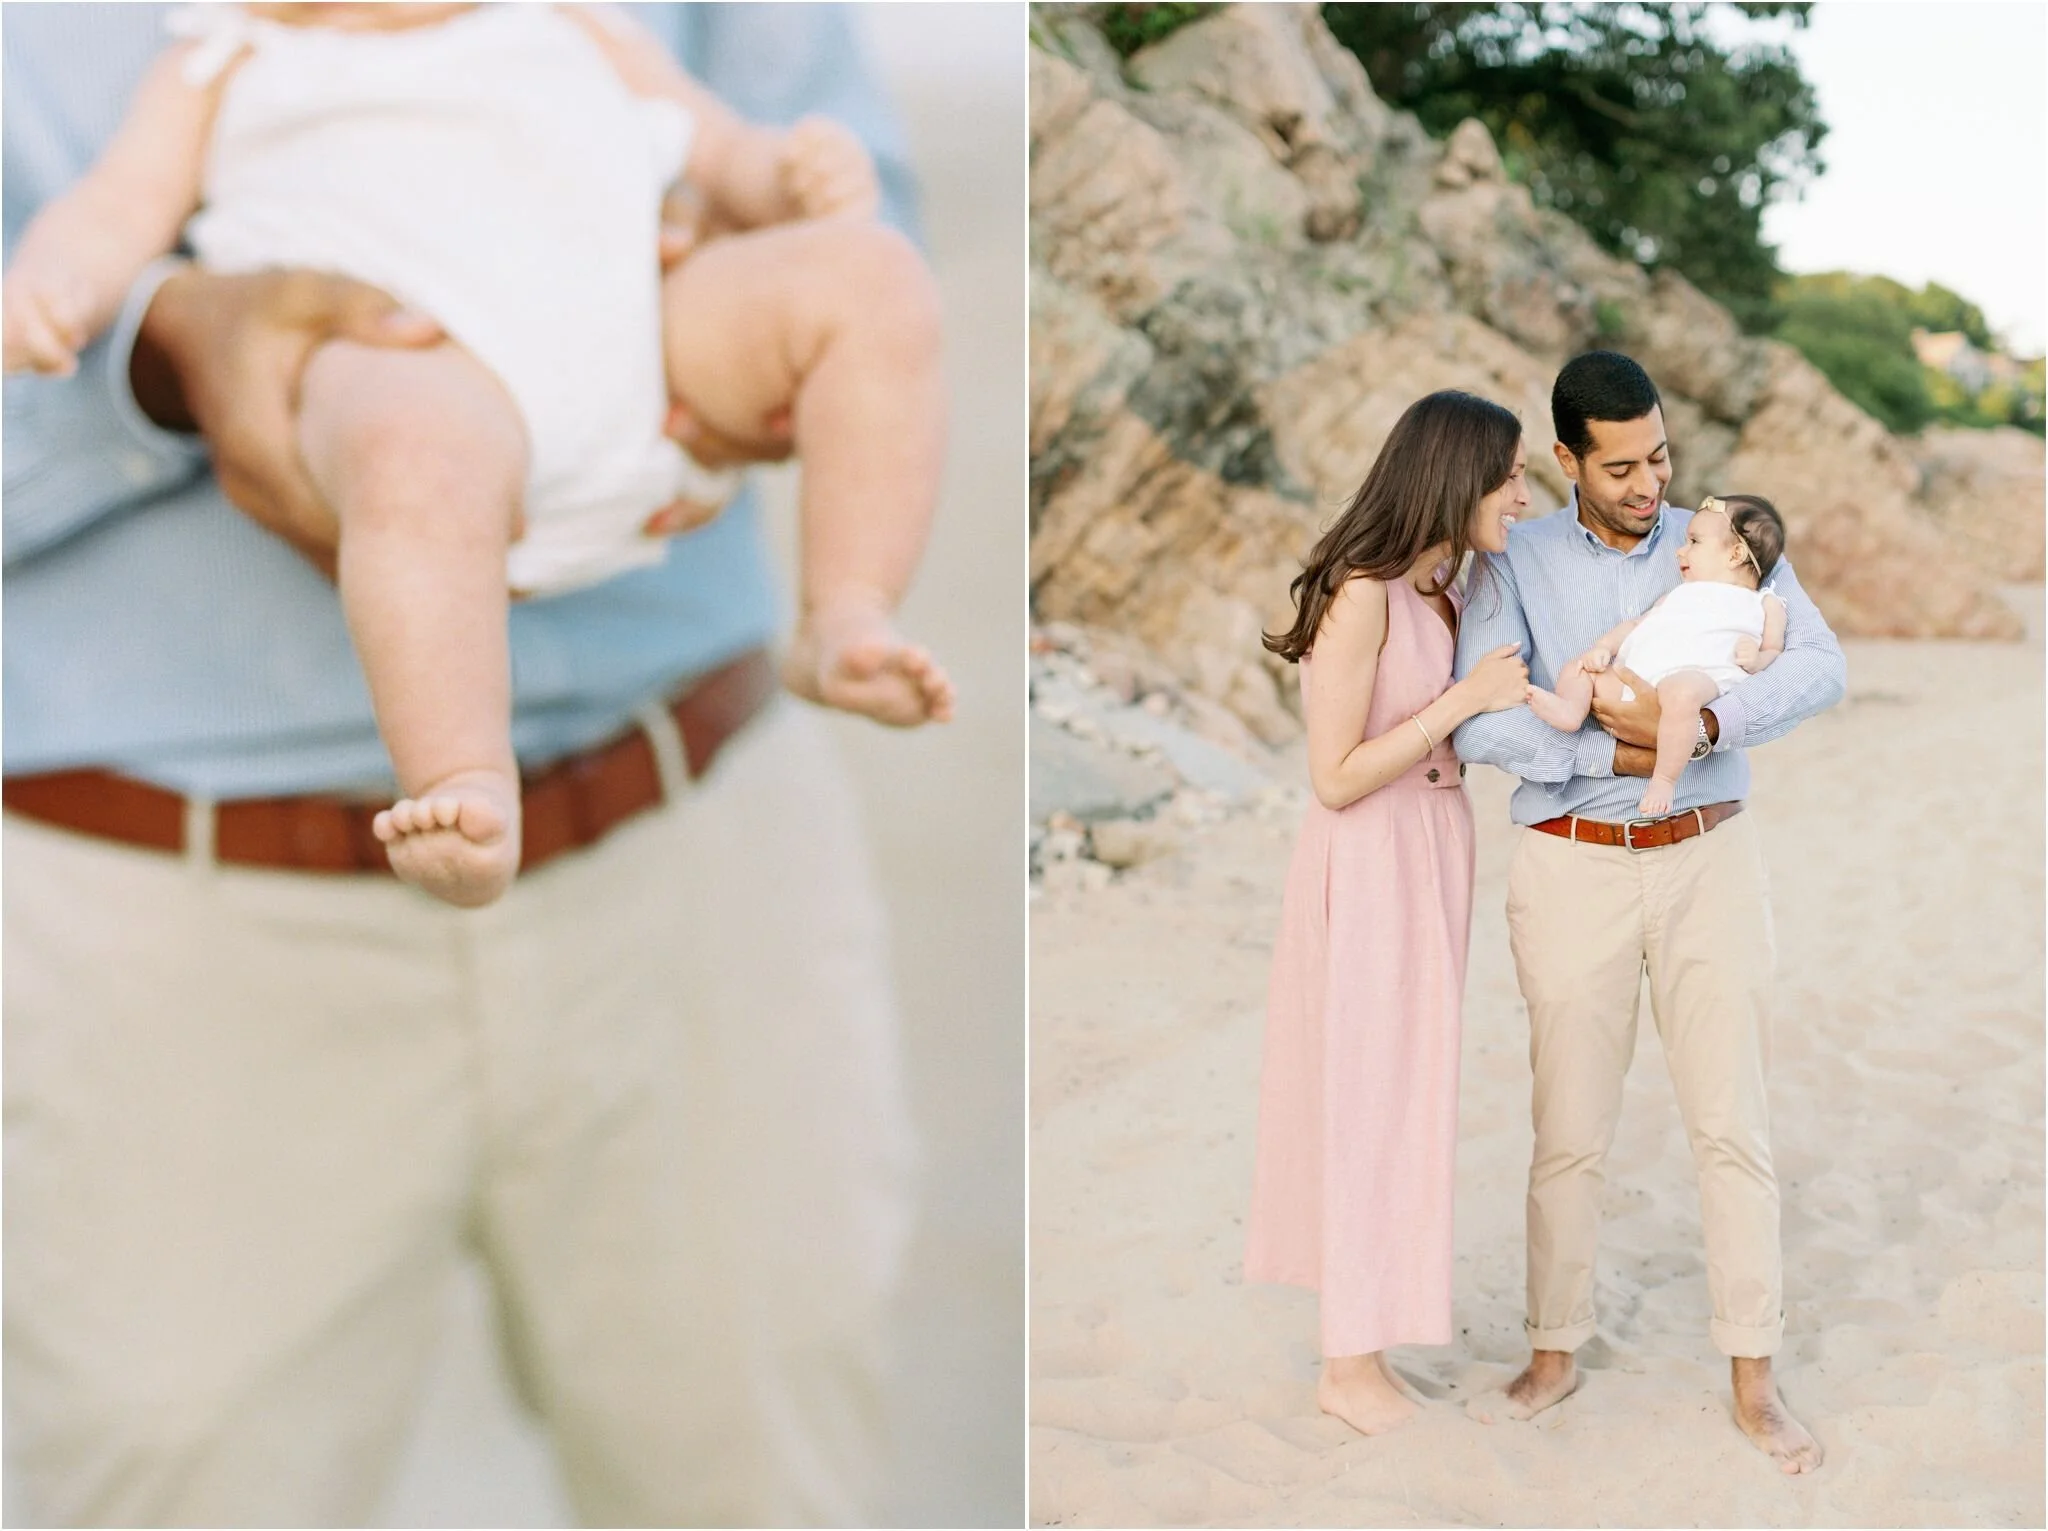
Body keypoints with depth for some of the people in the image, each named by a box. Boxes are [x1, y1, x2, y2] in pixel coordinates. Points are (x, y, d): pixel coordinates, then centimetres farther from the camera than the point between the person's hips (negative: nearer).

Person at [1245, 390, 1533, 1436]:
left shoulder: (1450, 587, 4)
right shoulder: (1362, 595, -20)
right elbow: (1336, 778, -20)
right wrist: (1465, 699, -20)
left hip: (1436, 848, 9)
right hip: (1372, 859, -9)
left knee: (1408, 1086, 15)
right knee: (1371, 1095, 0)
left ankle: (1365, 1330, 27)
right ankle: (1353, 1362, 12)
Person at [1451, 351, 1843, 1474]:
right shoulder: (1517, 563, -2)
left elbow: (1819, 667, -12)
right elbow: (1480, 720, -15)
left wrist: (1698, 727, -26)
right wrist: (1622, 755, -19)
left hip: (1708, 862, 1)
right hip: (1572, 868, -1)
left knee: (1731, 1122, 1)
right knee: (1570, 1129, 6)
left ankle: (1754, 1384, 10)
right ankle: (1555, 1355, 23)